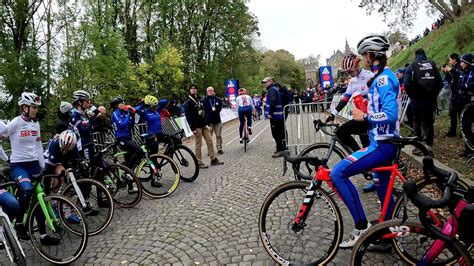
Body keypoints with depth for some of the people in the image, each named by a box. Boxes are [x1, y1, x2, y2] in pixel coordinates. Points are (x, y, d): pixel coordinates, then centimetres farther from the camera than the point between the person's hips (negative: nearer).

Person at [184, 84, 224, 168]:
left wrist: (207, 124, 14)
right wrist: (193, 128, -17)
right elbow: (188, 116, -13)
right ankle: (199, 163, 6)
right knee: (198, 145, -2)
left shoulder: (199, 101, 17)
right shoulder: (188, 102, -6)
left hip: (204, 125, 7)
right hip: (197, 127, -7)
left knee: (210, 142, 6)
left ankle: (213, 159, 14)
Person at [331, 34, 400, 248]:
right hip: (383, 142, 11)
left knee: (338, 173, -17)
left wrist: (364, 117, -18)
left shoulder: (383, 78, -18)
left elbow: (390, 115, -28)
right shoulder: (383, 76, 14)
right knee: (382, 188, 20)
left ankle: (362, 226, -8)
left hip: (382, 145, -11)